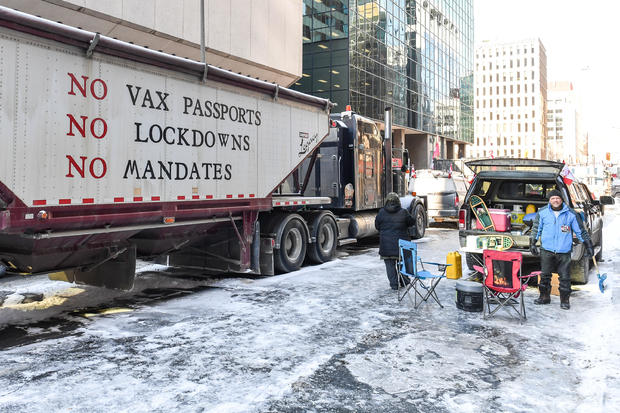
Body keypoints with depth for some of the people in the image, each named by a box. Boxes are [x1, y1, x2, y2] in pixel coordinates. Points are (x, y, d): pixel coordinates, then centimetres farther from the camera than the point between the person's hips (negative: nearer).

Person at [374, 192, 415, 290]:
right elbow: (412, 222, 6)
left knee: (390, 264, 7)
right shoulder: (403, 212, -8)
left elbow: (377, 226, 4)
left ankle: (394, 284, 5)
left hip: (386, 244, 0)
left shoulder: (381, 212, -6)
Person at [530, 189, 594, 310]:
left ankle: (565, 300, 12)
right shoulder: (542, 212, 3)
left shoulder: (571, 214, 1)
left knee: (565, 277, 0)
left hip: (564, 251, -1)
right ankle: (544, 297, 21)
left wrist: (588, 245, 9)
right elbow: (536, 229, 11)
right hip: (546, 250, 1)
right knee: (544, 275, 7)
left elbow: (580, 231, 8)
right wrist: (532, 243, 6)